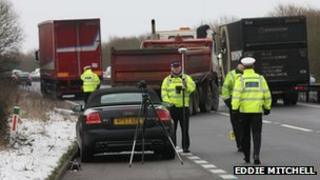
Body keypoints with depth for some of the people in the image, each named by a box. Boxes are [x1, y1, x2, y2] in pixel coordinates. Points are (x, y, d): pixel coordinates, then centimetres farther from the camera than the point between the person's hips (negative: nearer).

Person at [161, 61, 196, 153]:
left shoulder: (186, 78, 11)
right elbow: (164, 93, 4)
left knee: (185, 129, 0)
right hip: (172, 107, 0)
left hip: (184, 107, 0)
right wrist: (168, 102, -10)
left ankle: (185, 147, 5)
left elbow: (192, 87, -7)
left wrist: (186, 85, -28)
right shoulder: (167, 80, 12)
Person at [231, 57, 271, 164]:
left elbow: (236, 94, -13)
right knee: (256, 134, 2)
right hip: (257, 110, 0)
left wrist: (234, 108, -12)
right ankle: (256, 154, -17)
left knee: (245, 134, 14)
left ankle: (247, 157, 21)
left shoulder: (240, 79, -4)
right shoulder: (260, 78, 2)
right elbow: (267, 95, 4)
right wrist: (267, 107, 14)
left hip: (244, 110, 0)